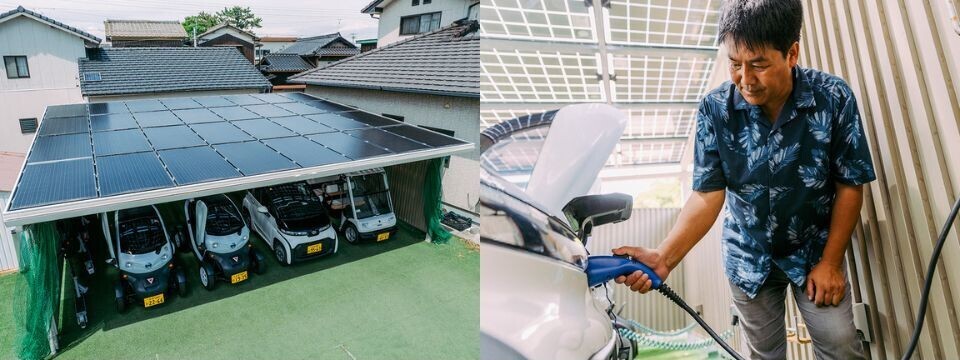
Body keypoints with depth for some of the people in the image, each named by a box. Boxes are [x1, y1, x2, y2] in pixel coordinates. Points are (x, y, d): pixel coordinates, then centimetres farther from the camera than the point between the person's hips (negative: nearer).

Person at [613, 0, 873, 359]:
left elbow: (849, 186, -9)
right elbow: (708, 194, -21)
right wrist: (664, 256, -35)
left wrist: (830, 262, -8)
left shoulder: (834, 98, -19)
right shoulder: (715, 109, -19)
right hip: (749, 257, 1)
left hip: (814, 249, 0)